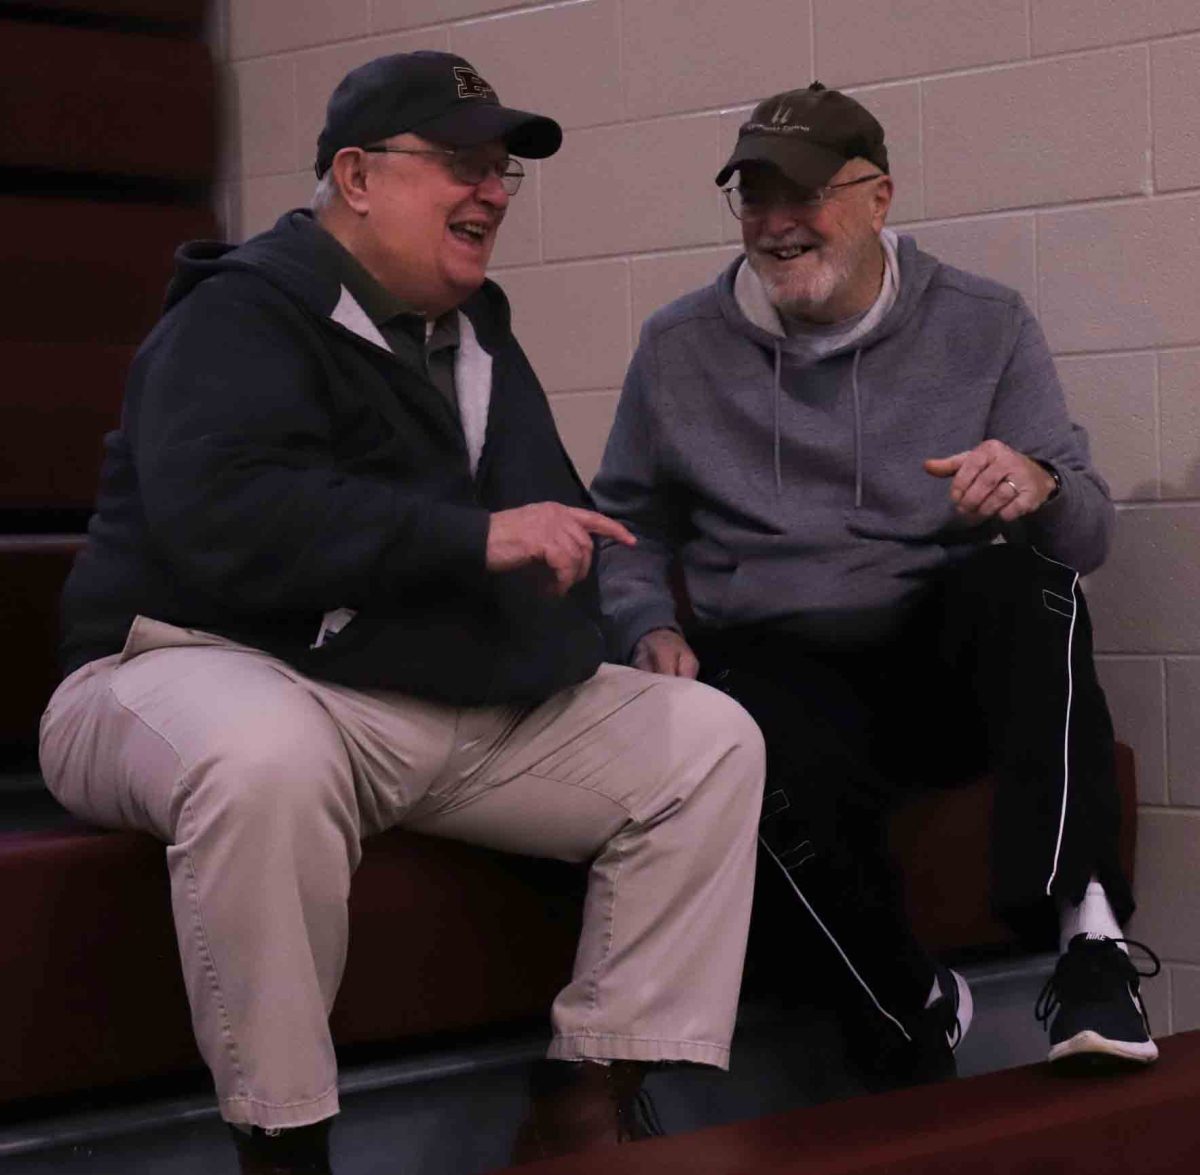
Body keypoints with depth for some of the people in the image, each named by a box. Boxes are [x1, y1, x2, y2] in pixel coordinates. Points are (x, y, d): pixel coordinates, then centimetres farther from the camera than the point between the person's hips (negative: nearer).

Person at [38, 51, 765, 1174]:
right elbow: (226, 517, -27)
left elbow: (544, 514, 31)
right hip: (228, 676, -8)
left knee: (711, 740, -1)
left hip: (470, 708, 8)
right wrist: (475, 538, -27)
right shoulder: (242, 314, -9)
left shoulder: (478, 335, 18)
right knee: (265, 757, -44)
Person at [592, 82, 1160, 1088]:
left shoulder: (984, 327, 6)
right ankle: (911, 1010, -10)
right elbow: (628, 526, 16)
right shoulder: (679, 348, 9)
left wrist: (1039, 486, -21)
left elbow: (1088, 532, 3)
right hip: (774, 661, 0)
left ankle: (1087, 930, -36)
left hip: (941, 662, 1)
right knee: (796, 769, -37)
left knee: (1021, 574, -34)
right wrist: (649, 628, -5)